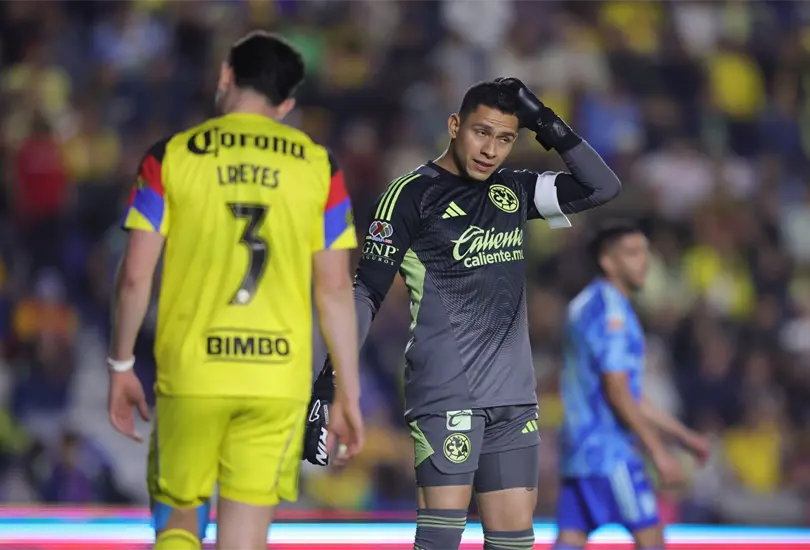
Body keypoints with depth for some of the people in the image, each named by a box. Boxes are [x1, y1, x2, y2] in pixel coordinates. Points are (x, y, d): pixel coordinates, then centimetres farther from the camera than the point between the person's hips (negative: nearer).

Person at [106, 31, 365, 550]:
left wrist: (121, 366, 11)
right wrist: (349, 393, 9)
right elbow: (336, 288, 3)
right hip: (280, 377, 1)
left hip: (190, 373, -1)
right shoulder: (319, 166, 4)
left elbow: (135, 276, -1)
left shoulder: (170, 157, 1)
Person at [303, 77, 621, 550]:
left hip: (513, 397, 6)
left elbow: (603, 187, 10)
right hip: (446, 391, -6)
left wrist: (550, 128, 0)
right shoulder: (414, 193, -4)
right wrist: (333, 374, -11)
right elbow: (366, 292, -4)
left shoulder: (514, 191, 12)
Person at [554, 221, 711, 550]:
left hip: (578, 446, 10)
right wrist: (659, 452, -16)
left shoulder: (587, 305, 20)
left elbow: (630, 396, 24)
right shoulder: (610, 310, -12)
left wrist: (684, 436, 24)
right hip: (606, 449, -10)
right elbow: (616, 392, -18)